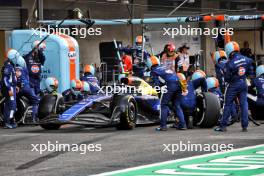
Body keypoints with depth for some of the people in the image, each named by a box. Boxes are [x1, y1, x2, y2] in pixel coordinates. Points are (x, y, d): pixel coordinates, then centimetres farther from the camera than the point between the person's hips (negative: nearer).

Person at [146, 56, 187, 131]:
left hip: (170, 85, -6)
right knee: (177, 105, 16)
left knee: (164, 105, 5)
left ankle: (163, 125, 0)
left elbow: (157, 84, 0)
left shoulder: (153, 71, 11)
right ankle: (182, 124, 11)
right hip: (178, 84, 6)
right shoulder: (164, 67, 29)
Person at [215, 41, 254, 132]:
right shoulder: (246, 59, -3)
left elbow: (227, 78, -16)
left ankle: (223, 125, 8)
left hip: (233, 85, -5)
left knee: (228, 105, 5)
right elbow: (250, 73, 6)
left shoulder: (230, 63, -20)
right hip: (243, 84, 5)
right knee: (244, 104, 8)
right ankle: (245, 126, 7)